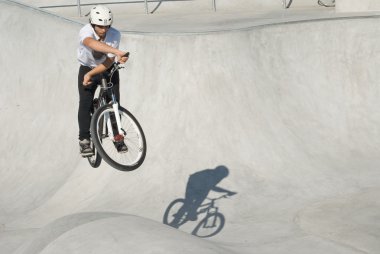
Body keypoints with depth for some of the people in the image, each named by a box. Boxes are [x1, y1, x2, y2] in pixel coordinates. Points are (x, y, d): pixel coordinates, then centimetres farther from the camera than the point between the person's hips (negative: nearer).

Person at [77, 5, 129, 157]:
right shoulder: (85, 32, -33)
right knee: (85, 103, -15)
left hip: (108, 69, 2)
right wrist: (117, 52, -71)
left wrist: (90, 74, -32)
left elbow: (109, 61, -23)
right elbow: (92, 43, -58)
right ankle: (84, 140, -8)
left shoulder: (115, 35, -24)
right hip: (87, 68, -2)